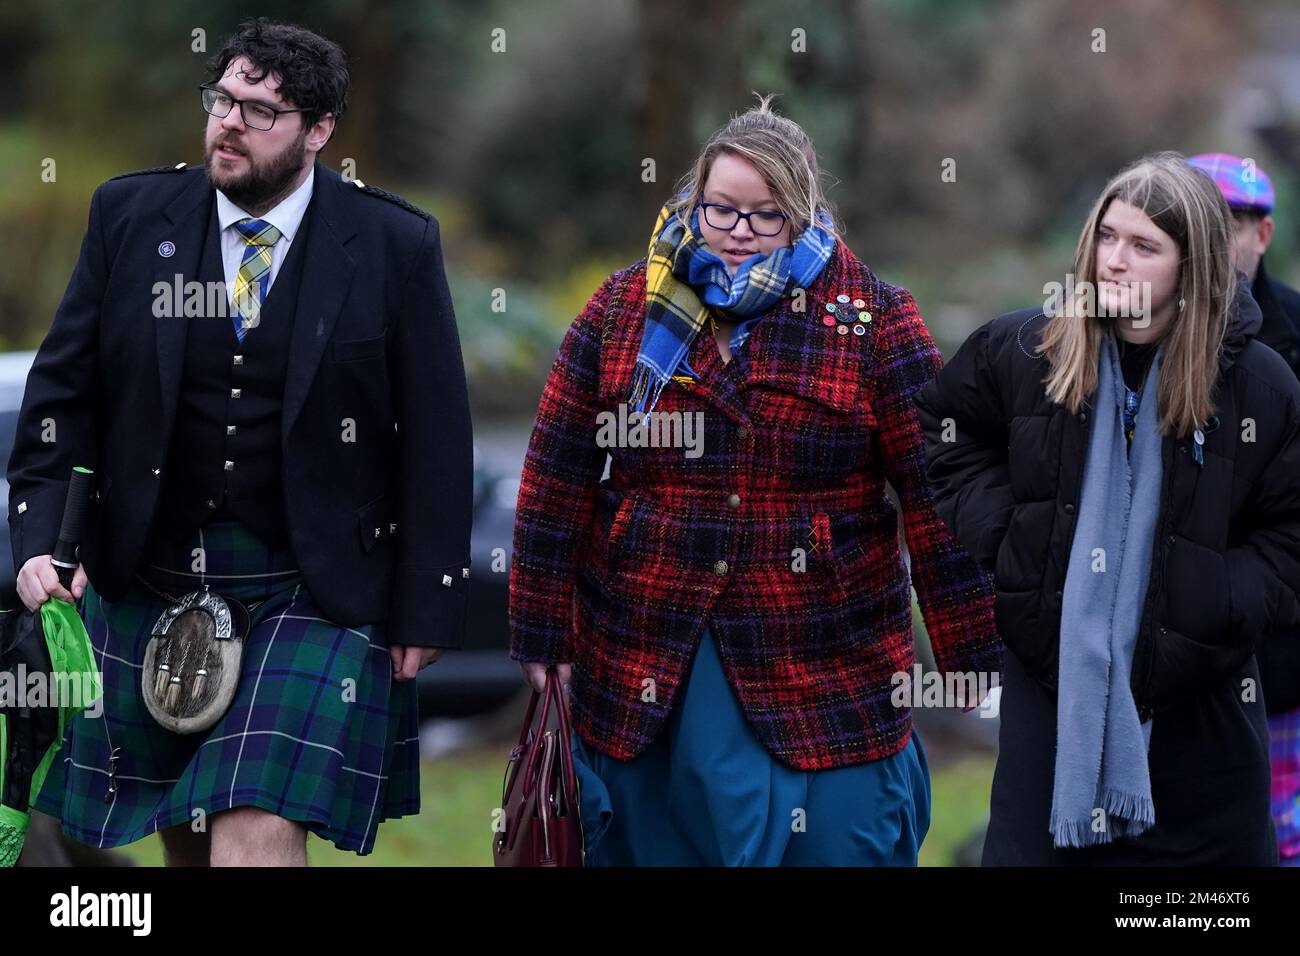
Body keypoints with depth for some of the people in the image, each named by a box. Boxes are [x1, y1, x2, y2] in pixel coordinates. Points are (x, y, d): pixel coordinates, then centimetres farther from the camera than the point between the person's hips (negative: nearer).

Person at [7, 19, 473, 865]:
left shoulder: (395, 246, -6)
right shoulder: (132, 215, 0)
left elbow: (436, 439, -3)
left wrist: (426, 608, -5)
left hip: (315, 590, -3)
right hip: (150, 578, 3)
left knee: (259, 827, -17)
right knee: (181, 829, 14)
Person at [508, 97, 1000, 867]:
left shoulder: (871, 318, -3)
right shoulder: (623, 310, 4)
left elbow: (938, 495, -4)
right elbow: (557, 484, 6)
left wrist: (971, 656, -6)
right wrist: (544, 637, 4)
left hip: (824, 681, -2)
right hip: (644, 682, 2)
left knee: (832, 846, -3)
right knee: (655, 846, 9)